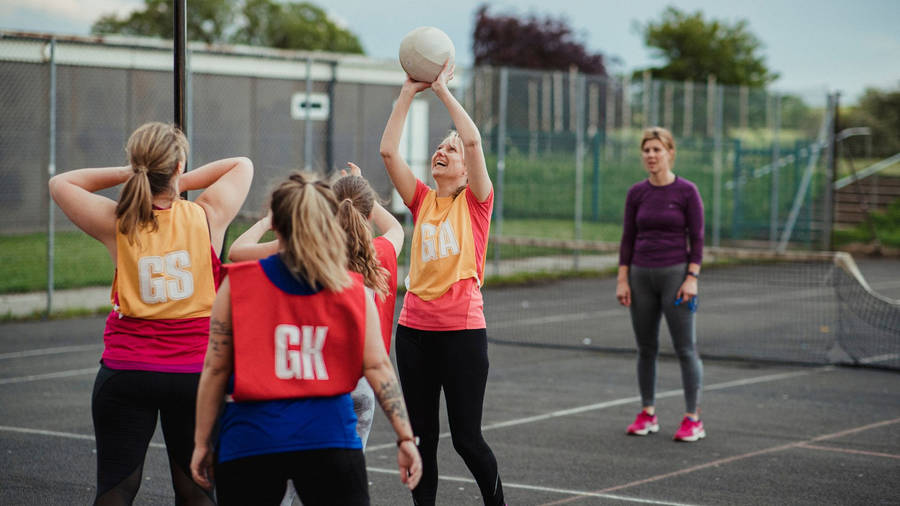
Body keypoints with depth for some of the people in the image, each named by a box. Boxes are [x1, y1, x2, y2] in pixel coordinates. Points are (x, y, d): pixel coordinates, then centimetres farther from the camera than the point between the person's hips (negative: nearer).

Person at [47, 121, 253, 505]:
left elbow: (59, 183, 11)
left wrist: (127, 174, 6)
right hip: (195, 371, 0)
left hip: (126, 369, 0)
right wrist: (181, 182, 7)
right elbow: (242, 166, 12)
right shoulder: (207, 217, -7)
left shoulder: (117, 223, -6)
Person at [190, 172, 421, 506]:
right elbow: (378, 367, -1)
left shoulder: (237, 285, 2)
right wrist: (406, 437, 1)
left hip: (251, 439, 0)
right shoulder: (353, 291, 5)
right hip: (329, 437, 0)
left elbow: (215, 369, 2)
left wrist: (202, 442, 8)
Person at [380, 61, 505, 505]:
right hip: (415, 329, 4)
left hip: (462, 330, -4)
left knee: (466, 437, 0)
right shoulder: (421, 200, 10)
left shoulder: (476, 201, 0)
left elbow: (473, 139, -15)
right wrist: (409, 91, -2)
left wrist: (442, 89, -9)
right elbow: (388, 150, 0)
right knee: (422, 435, 8)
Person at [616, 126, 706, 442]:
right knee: (646, 348, 8)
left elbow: (697, 238, -4)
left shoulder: (686, 192, -5)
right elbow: (628, 238, 9)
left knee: (685, 348, -4)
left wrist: (692, 278, -11)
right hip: (641, 276, 4)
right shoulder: (637, 193, 6)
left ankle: (693, 419, 1)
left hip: (675, 274, -4)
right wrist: (622, 279, 4)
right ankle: (647, 414, 17)